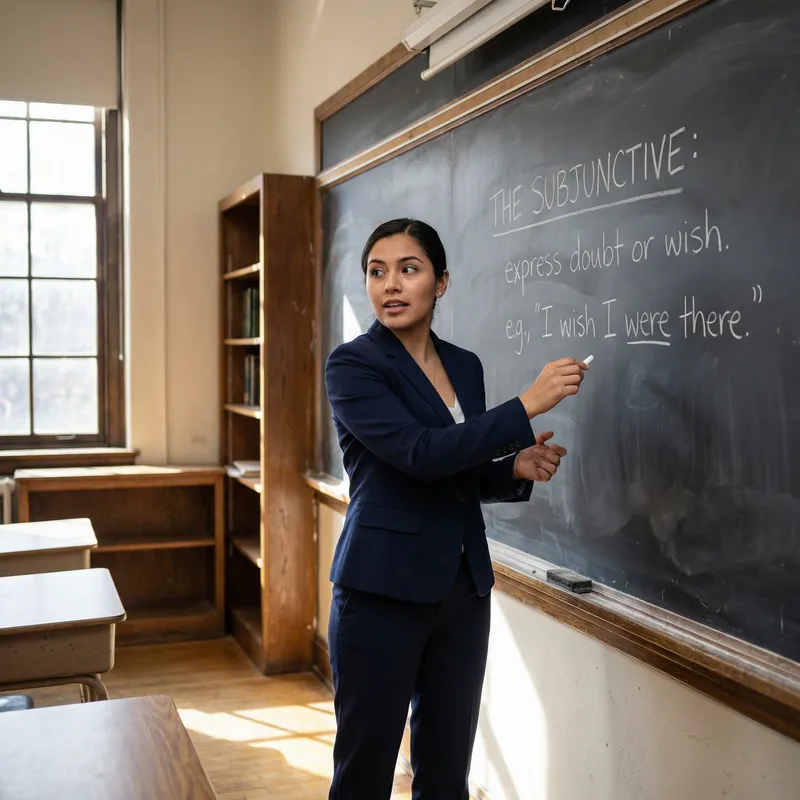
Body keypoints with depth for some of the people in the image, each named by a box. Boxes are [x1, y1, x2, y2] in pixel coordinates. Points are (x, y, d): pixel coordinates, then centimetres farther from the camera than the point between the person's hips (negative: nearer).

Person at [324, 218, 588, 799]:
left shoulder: (465, 365, 9)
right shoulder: (352, 365, -9)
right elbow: (419, 453, -23)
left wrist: (516, 469, -3)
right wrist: (527, 406, -21)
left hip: (463, 589, 6)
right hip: (384, 592, -5)